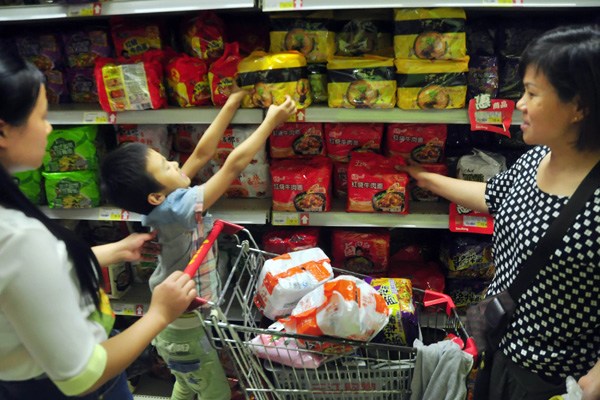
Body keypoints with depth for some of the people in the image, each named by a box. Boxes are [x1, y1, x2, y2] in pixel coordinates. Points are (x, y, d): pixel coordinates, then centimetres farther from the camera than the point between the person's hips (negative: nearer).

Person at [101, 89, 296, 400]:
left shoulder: (165, 200, -10)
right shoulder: (176, 210, -33)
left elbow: (203, 153, -6)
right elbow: (234, 164, -32)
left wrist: (231, 105, -3)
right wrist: (270, 121, -23)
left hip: (177, 321, 8)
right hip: (186, 330, -8)